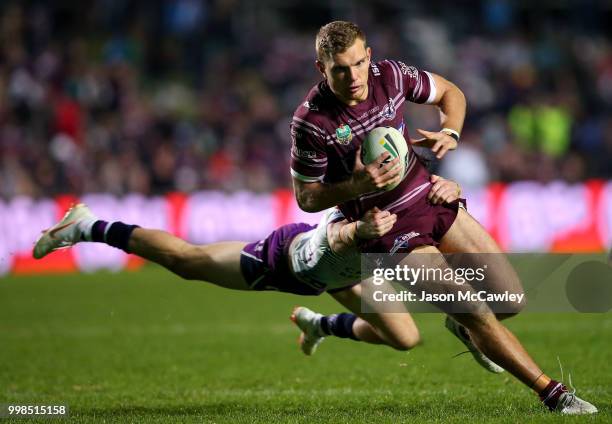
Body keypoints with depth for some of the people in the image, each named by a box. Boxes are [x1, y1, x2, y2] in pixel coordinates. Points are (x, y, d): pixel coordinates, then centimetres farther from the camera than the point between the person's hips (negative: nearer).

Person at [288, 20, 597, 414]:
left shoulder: (389, 74, -8)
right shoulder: (311, 120, -19)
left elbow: (450, 92, 11)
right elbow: (306, 197, -10)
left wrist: (449, 134, -10)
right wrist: (359, 185, -27)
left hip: (430, 197, 5)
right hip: (388, 227, -5)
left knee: (510, 300, 2)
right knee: (477, 313, -17)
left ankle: (463, 324, 36)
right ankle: (552, 393, -6)